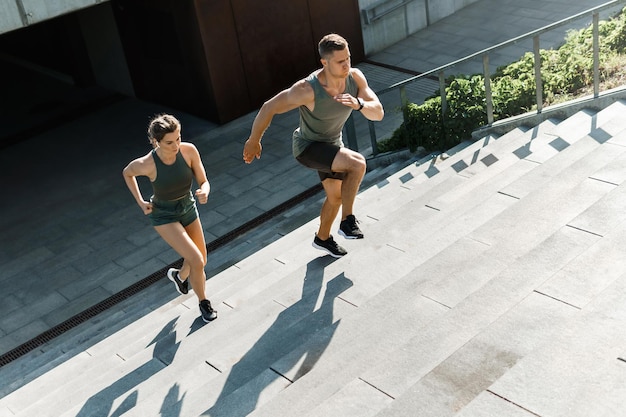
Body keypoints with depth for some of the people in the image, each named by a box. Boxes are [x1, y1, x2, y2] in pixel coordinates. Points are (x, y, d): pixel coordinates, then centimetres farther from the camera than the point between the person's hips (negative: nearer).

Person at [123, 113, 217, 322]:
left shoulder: (189, 150, -24)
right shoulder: (146, 164, -29)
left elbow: (204, 182, -15)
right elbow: (127, 172, -5)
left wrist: (204, 192, -38)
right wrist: (140, 202, -7)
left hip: (188, 209, 4)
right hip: (164, 216, -4)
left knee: (200, 260, 18)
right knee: (197, 262, -15)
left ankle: (179, 275, 54)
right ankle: (203, 302, 14)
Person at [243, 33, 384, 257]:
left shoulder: (355, 77, -20)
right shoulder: (307, 90, -35)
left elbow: (378, 113, -21)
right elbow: (269, 108, -25)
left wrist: (358, 104, -42)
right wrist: (253, 141, -13)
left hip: (331, 144, 7)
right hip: (308, 146, -7)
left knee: (336, 196, 23)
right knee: (357, 163, -29)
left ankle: (322, 238, 49)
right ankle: (348, 222, -13)